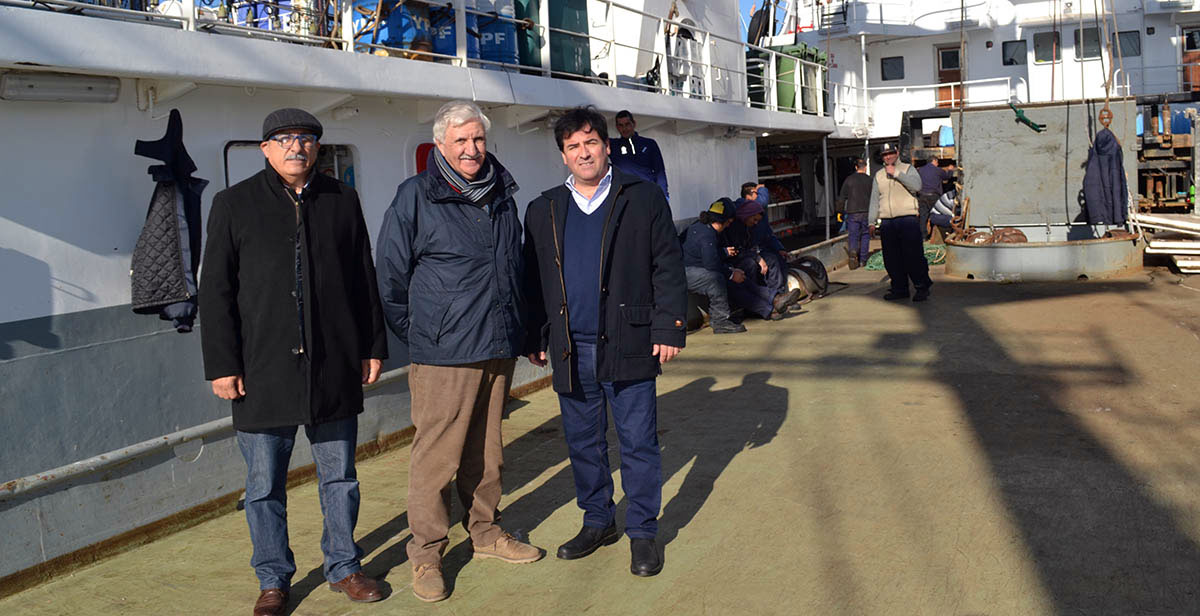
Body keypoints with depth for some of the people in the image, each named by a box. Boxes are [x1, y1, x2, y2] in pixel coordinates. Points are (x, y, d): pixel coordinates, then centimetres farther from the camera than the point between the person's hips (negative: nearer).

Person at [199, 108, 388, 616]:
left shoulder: (342, 200, 8)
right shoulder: (234, 204, 2)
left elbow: (364, 281, 12)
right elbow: (215, 292, 0)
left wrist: (374, 346, 9)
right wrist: (222, 364, -5)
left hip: (335, 368, 2)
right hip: (263, 370, -2)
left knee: (339, 477, 12)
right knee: (265, 485, 7)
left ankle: (343, 566, 28)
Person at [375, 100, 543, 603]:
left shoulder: (502, 195, 12)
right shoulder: (415, 197, -6)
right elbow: (391, 277, -3)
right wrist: (418, 335, -1)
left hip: (499, 349, 6)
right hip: (444, 355, -5)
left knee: (486, 449, 16)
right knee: (436, 455, -2)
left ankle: (484, 532, 31)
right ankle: (426, 554, 10)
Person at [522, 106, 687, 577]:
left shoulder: (643, 198, 2)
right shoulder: (544, 210, 11)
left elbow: (668, 268, 0)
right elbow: (533, 281, 14)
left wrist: (669, 328, -7)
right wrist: (535, 339, 10)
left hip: (628, 345, -3)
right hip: (570, 350, 3)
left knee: (638, 441, 2)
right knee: (582, 441, 12)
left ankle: (643, 531, 15)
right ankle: (597, 522, 28)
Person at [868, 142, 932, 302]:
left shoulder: (907, 169, 6)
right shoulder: (878, 175, 17)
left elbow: (917, 185, -14)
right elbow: (874, 199, 18)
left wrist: (896, 173, -15)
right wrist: (872, 221, 11)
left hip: (907, 219, -4)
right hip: (886, 222, 4)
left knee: (913, 256, -6)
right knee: (892, 259, 5)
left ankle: (922, 288, 3)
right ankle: (899, 289, 14)